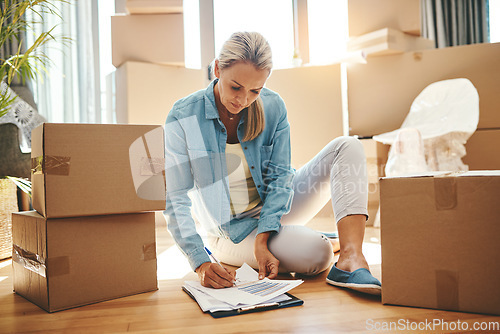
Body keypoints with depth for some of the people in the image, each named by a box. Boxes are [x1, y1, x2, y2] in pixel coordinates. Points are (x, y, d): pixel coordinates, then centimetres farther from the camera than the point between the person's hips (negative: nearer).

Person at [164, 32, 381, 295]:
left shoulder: (273, 107, -10)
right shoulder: (183, 117, -18)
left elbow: (279, 179, -8)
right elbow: (176, 201, -18)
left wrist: (262, 240, -23)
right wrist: (201, 263, -31)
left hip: (274, 212, 5)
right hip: (232, 230, -4)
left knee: (347, 147, -17)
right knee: (316, 253, -34)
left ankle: (351, 260, -31)